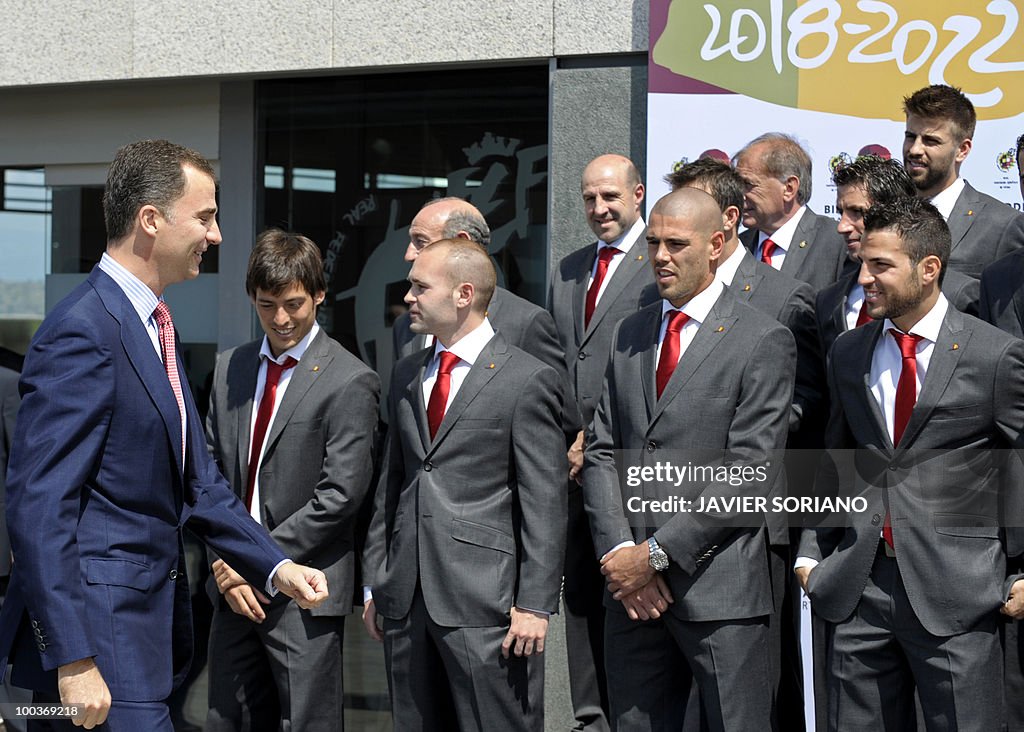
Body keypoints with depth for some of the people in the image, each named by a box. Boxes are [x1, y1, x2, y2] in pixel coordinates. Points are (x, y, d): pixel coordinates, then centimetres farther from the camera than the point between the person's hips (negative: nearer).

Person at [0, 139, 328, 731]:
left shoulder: (154, 327, 15)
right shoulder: (83, 332, -16)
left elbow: (197, 482, 19)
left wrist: (275, 567, 8)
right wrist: (73, 660, -23)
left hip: (152, 627, 10)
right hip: (101, 637, -9)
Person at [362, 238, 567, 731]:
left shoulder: (527, 380, -5)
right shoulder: (406, 376, 16)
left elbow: (545, 504, -7)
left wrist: (534, 605, -12)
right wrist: (374, 580, 14)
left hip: (485, 599, -6)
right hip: (407, 598, 6)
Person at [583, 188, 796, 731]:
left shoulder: (763, 342, -4)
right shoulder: (630, 335, 15)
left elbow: (749, 473, -11)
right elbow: (601, 451, 11)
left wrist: (657, 554, -13)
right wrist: (618, 553, -4)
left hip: (719, 589, -5)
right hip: (630, 587, 5)